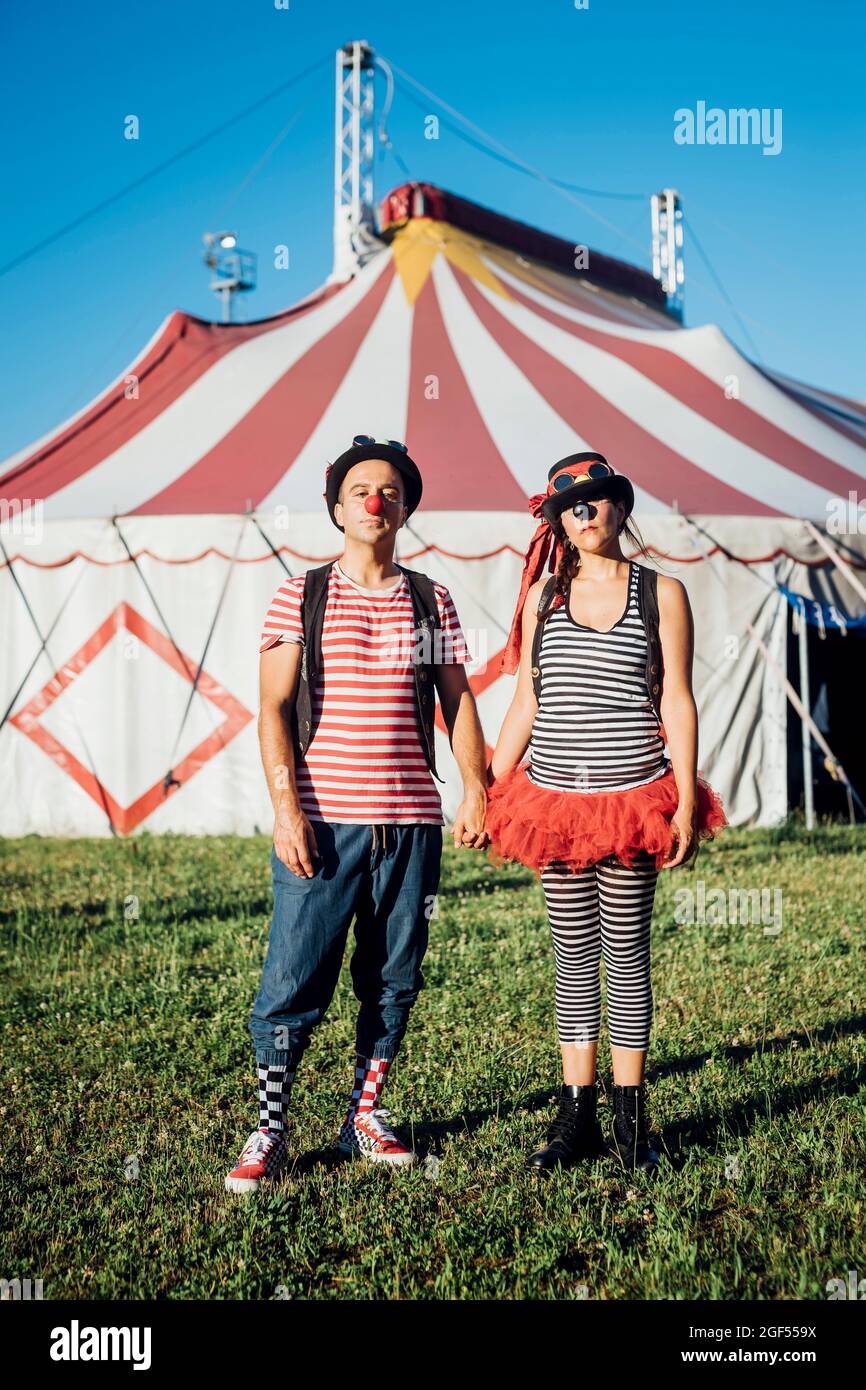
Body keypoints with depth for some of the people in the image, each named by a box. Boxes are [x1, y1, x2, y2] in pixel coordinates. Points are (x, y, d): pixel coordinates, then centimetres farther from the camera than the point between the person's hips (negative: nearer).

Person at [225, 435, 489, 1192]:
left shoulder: (431, 601, 12)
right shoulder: (302, 597, 4)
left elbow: (459, 702, 12)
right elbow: (274, 709, -1)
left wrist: (475, 790, 0)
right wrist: (285, 805, -12)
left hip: (411, 823, 3)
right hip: (321, 820, -3)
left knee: (394, 981, 9)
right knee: (294, 980, -3)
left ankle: (365, 1115, 24)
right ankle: (269, 1131, 10)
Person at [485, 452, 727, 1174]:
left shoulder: (662, 593, 2)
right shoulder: (544, 594, 8)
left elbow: (676, 701, 0)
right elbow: (525, 703, 11)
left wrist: (686, 800, -7)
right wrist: (486, 791, 6)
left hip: (633, 797, -2)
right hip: (555, 797, 2)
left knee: (627, 954, 4)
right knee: (574, 955, 8)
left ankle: (631, 1116, 15)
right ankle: (576, 1115, 16)